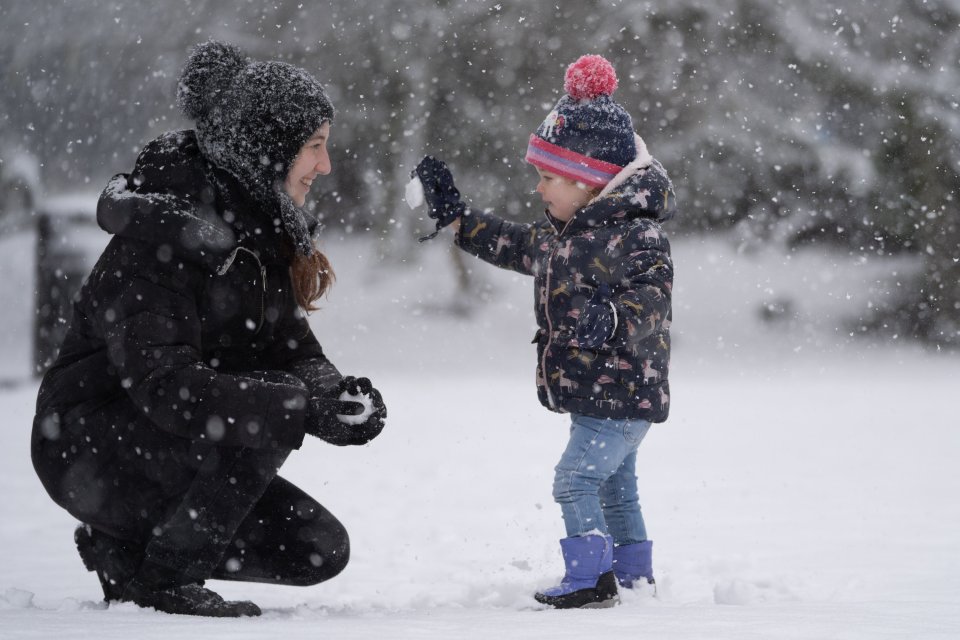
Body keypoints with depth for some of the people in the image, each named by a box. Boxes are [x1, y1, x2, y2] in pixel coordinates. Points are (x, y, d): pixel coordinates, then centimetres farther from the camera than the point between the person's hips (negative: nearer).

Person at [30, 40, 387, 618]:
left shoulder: (262, 233, 4)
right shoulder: (157, 234, -23)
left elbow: (296, 353, 2)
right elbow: (161, 385, -34)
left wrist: (339, 394, -22)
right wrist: (303, 407, -40)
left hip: (169, 454, 9)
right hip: (86, 446, -9)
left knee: (320, 549, -2)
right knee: (263, 420, -31)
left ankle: (125, 549, 12)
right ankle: (167, 578, -14)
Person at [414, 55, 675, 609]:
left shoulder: (635, 236, -21)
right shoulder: (561, 233, 9)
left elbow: (652, 297, -29)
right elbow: (516, 247, 25)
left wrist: (615, 319, -47)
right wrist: (454, 216, 25)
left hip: (623, 393, -10)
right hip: (596, 394, 10)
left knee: (576, 477, -16)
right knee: (615, 484, 19)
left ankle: (591, 577, -13)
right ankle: (635, 573, 31)